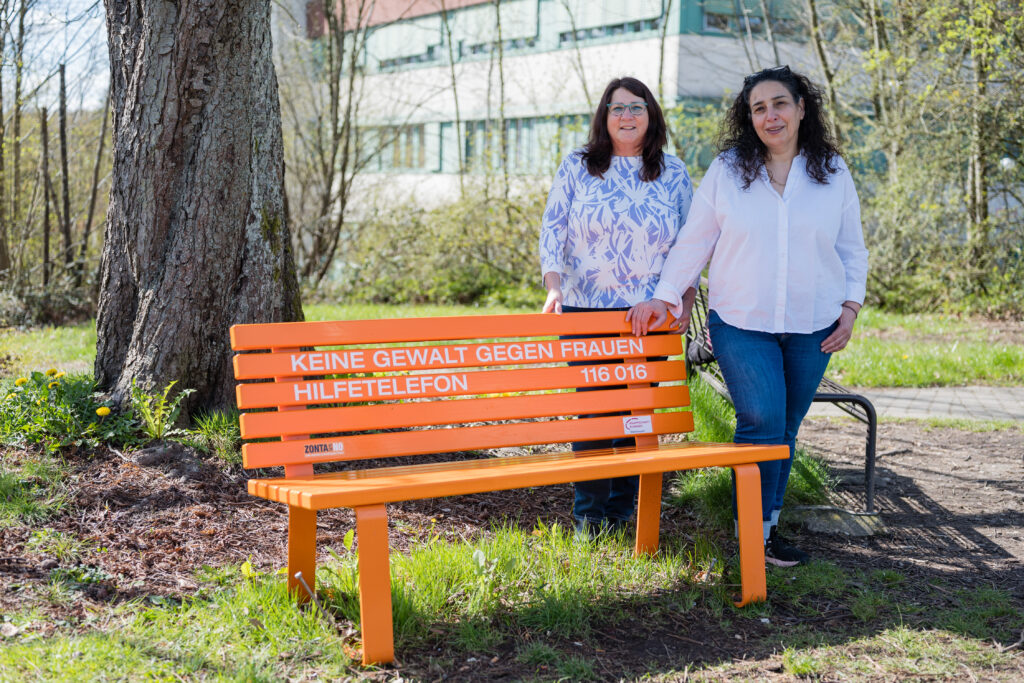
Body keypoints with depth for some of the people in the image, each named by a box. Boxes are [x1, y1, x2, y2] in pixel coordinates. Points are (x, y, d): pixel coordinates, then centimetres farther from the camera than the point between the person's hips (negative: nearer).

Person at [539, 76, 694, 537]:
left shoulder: (673, 174, 9)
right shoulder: (576, 167, 5)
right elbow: (553, 228, 1)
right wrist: (553, 287, -11)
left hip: (649, 313, 1)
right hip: (585, 310, -1)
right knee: (592, 409, -1)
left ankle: (624, 508, 17)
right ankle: (588, 515, 9)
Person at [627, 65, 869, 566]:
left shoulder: (833, 173, 6)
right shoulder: (726, 170, 1)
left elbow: (852, 249, 13)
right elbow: (693, 241, 5)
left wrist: (850, 308, 3)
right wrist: (665, 296, -1)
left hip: (812, 326, 2)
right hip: (741, 323, -2)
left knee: (786, 427, 9)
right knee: (761, 422, -10)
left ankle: (768, 521, 21)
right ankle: (756, 534, 1)